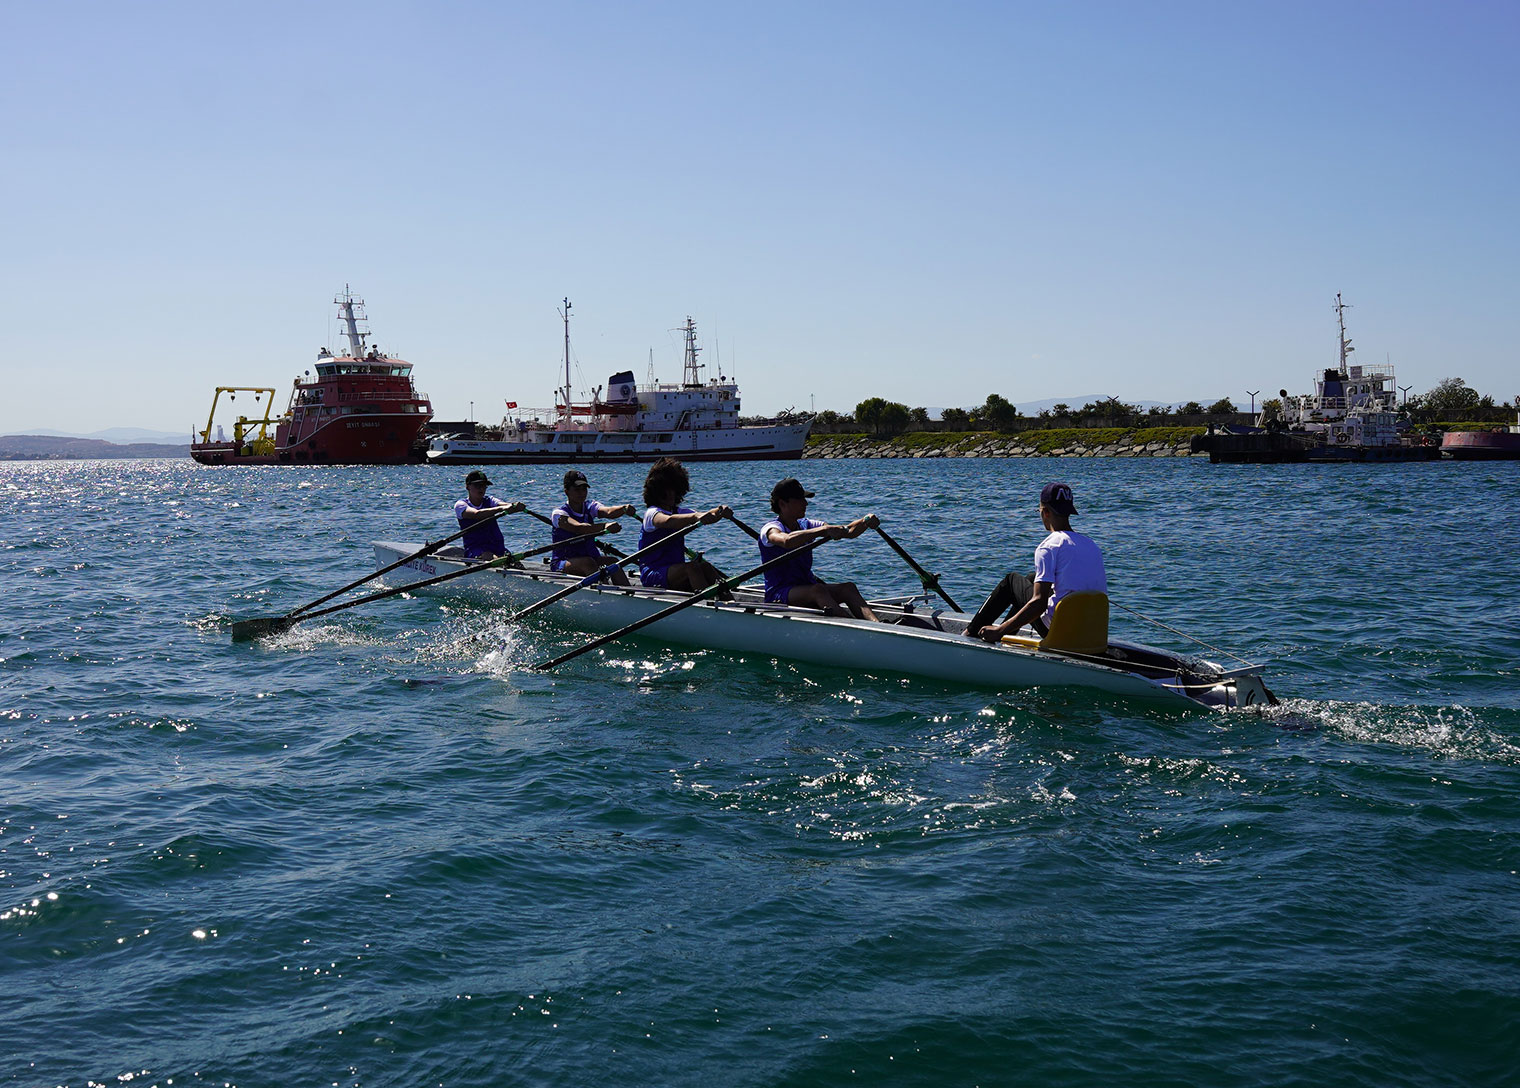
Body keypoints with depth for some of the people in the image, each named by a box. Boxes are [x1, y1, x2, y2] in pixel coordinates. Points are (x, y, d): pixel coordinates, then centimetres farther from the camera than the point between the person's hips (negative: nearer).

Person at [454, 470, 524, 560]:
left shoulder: (489, 501, 12)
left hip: (498, 547, 4)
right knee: (491, 558, -37)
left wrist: (515, 506, -36)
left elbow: (504, 505, -11)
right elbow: (476, 514, -23)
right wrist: (501, 509, -37)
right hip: (474, 549, -4)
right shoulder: (460, 505, -1)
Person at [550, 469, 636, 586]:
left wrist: (624, 509, -41)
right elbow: (578, 528, -32)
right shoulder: (559, 513, -11)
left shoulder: (590, 507, 6)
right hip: (561, 564, -5)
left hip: (591, 557, 5)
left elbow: (608, 512, -17)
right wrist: (604, 527, -48)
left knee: (612, 562, -24)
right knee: (588, 562, -34)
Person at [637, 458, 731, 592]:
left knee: (704, 566, -23)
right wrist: (695, 516, -46)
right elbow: (667, 521, -31)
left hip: (676, 570, 6)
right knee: (692, 567, -31)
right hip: (652, 575, -6)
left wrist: (720, 511, -25)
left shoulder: (680, 512, 17)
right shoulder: (652, 513, -5)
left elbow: (705, 517, -2)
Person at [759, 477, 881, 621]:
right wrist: (825, 530, -37)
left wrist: (865, 521, -13)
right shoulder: (770, 528, -7)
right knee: (818, 590, -35)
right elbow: (787, 541, -33)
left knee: (848, 587, -18)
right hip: (779, 594, -7)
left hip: (808, 586, 7)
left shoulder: (806, 525, 15)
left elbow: (848, 532, 8)